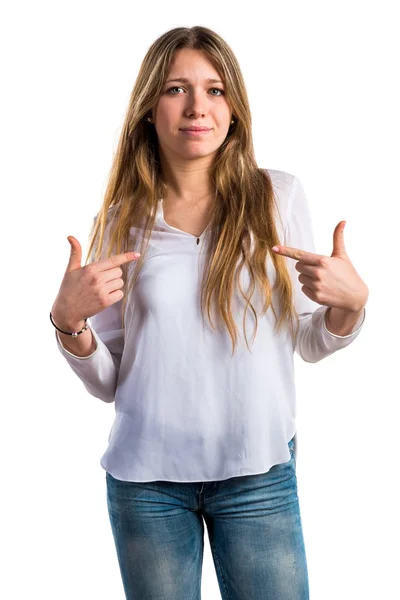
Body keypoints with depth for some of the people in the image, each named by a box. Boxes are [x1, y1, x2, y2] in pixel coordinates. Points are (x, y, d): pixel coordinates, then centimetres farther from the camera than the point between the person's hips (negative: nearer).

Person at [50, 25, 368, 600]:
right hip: (146, 475, 1)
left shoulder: (278, 196, -3)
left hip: (258, 471, 0)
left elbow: (311, 344, 5)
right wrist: (68, 320, -16)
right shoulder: (123, 218, -1)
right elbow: (108, 383, 2)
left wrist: (351, 301, -15)